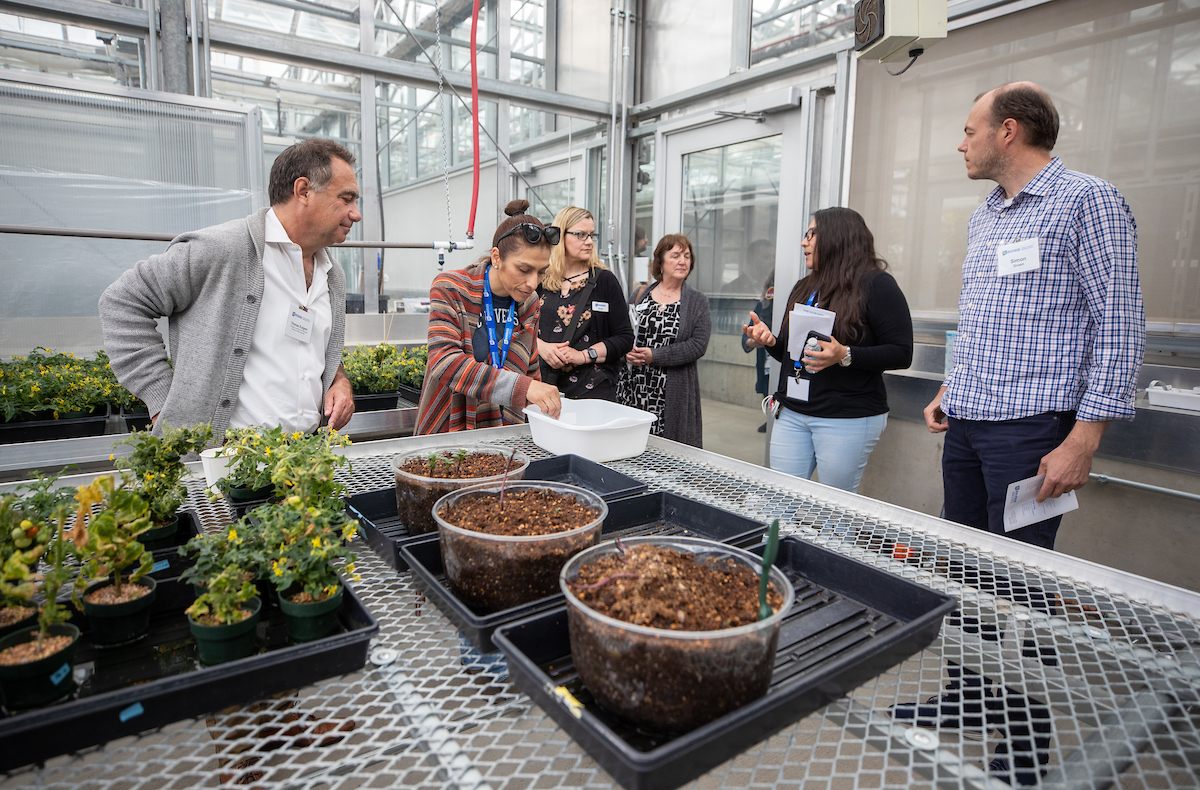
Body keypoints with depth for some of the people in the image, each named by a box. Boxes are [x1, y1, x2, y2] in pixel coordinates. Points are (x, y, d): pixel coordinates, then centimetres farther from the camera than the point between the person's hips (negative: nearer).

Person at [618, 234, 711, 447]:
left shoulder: (697, 301, 5)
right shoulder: (640, 294, 12)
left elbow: (698, 345, -6)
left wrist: (655, 356, -13)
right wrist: (627, 352, -9)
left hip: (672, 394, -2)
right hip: (633, 389, 2)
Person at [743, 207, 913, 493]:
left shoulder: (876, 284, -6)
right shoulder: (804, 288, 17)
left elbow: (902, 353, -11)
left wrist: (845, 356, -24)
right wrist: (770, 341, 1)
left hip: (848, 419, -6)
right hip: (793, 414, 6)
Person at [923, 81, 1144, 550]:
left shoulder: (1087, 200, -6)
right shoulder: (981, 218, 18)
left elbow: (1119, 327, -12)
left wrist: (1082, 443, -17)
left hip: (1029, 425, -7)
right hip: (963, 422, 7)